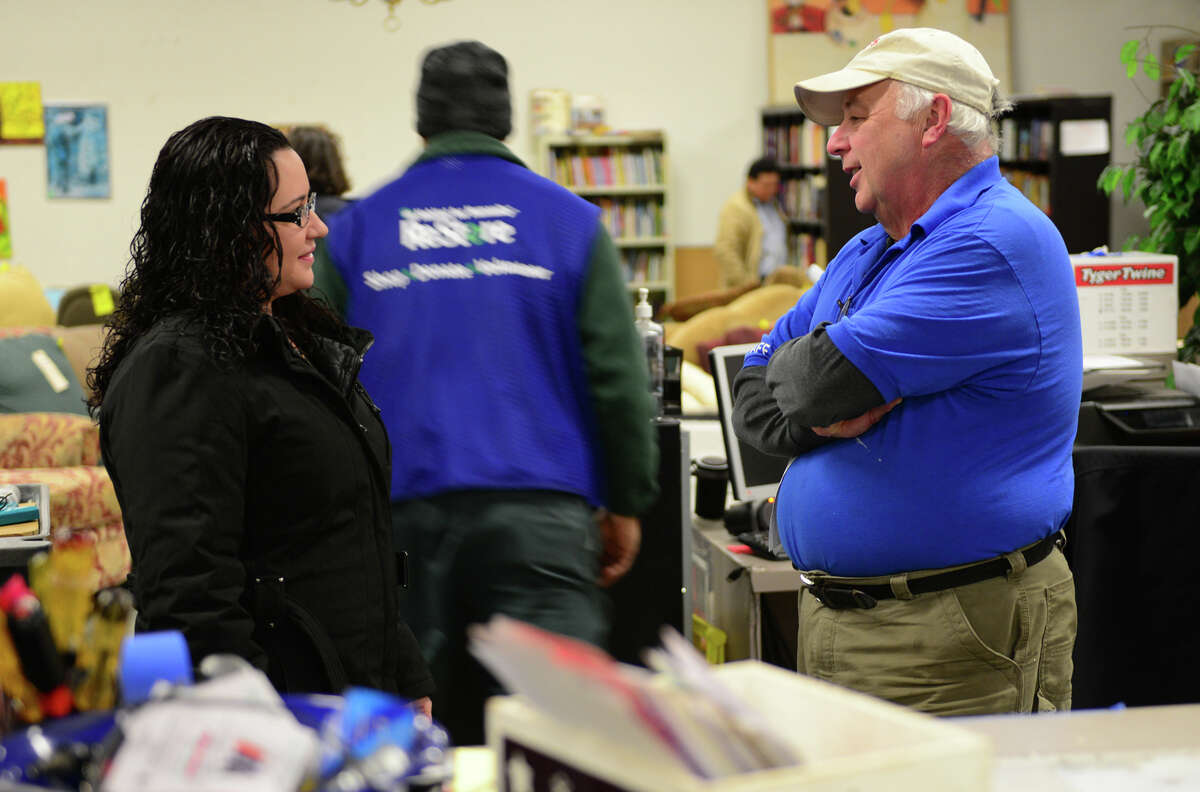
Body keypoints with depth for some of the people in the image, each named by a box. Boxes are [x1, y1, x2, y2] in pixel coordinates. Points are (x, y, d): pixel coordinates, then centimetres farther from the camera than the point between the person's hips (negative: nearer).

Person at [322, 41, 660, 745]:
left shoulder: (355, 230, 10)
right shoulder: (571, 222, 6)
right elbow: (619, 376, 3)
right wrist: (628, 503, 12)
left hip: (404, 508, 2)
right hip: (536, 503, -2)